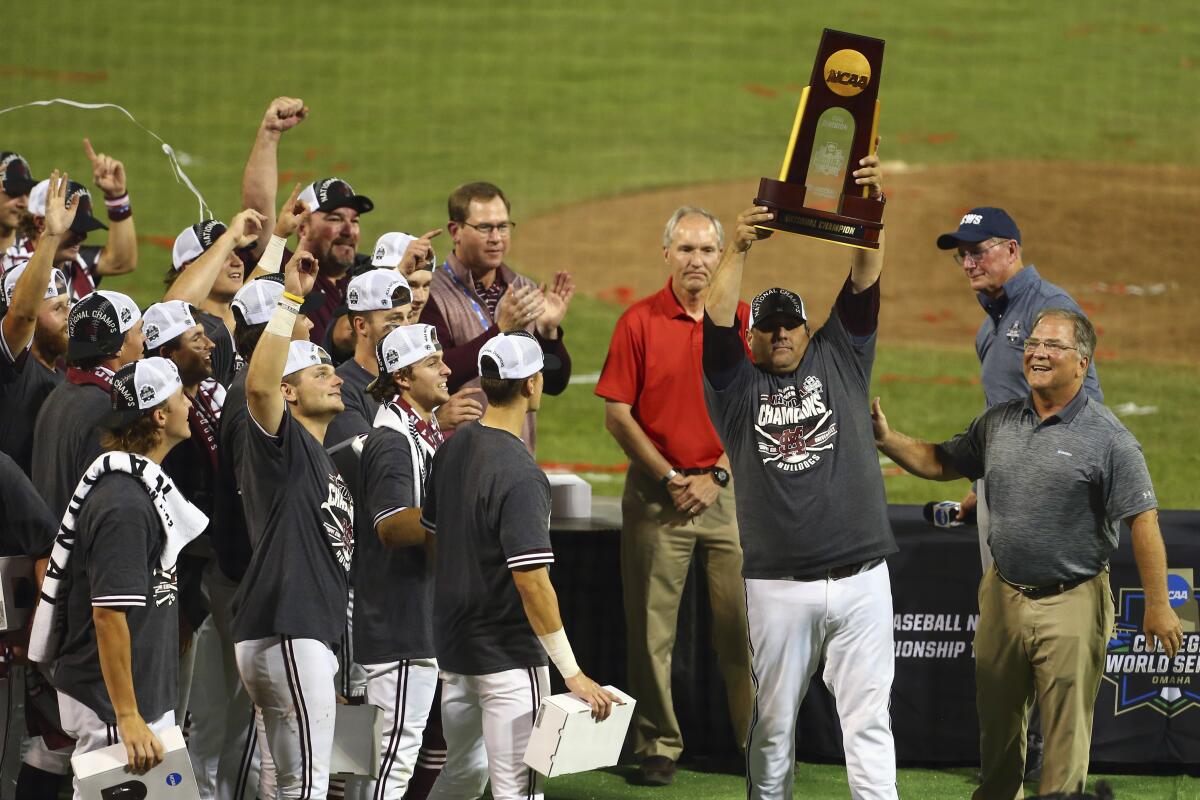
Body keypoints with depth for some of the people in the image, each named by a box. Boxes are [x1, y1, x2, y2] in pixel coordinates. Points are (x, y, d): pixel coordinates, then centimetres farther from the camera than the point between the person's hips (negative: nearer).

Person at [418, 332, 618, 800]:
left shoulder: (453, 449, 4)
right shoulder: (519, 475, -22)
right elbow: (532, 583, -25)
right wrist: (572, 673, -23)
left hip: (454, 649, 9)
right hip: (508, 655, -9)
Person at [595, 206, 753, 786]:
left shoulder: (744, 322, 5)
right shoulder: (638, 323, 0)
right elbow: (617, 415, -1)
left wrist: (716, 476, -6)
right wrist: (669, 478, -7)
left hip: (729, 491, 1)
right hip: (658, 493, -1)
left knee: (742, 621, 0)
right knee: (652, 628, 0)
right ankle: (658, 745, 7)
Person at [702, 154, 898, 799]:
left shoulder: (838, 361, 12)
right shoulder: (737, 385, 9)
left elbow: (864, 285, 0)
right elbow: (716, 323, -8)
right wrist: (737, 251, -22)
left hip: (859, 577, 0)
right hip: (778, 585, 0)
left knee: (867, 715, 0)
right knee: (773, 720, 6)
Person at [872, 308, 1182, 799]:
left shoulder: (1107, 438, -11)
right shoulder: (998, 423, 8)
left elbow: (1142, 520, -12)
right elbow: (941, 463, 19)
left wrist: (1157, 606, -14)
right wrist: (886, 440, 4)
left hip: (1071, 604, -6)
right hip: (1004, 593, 6)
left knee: (1066, 731, -1)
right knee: (996, 721, 16)